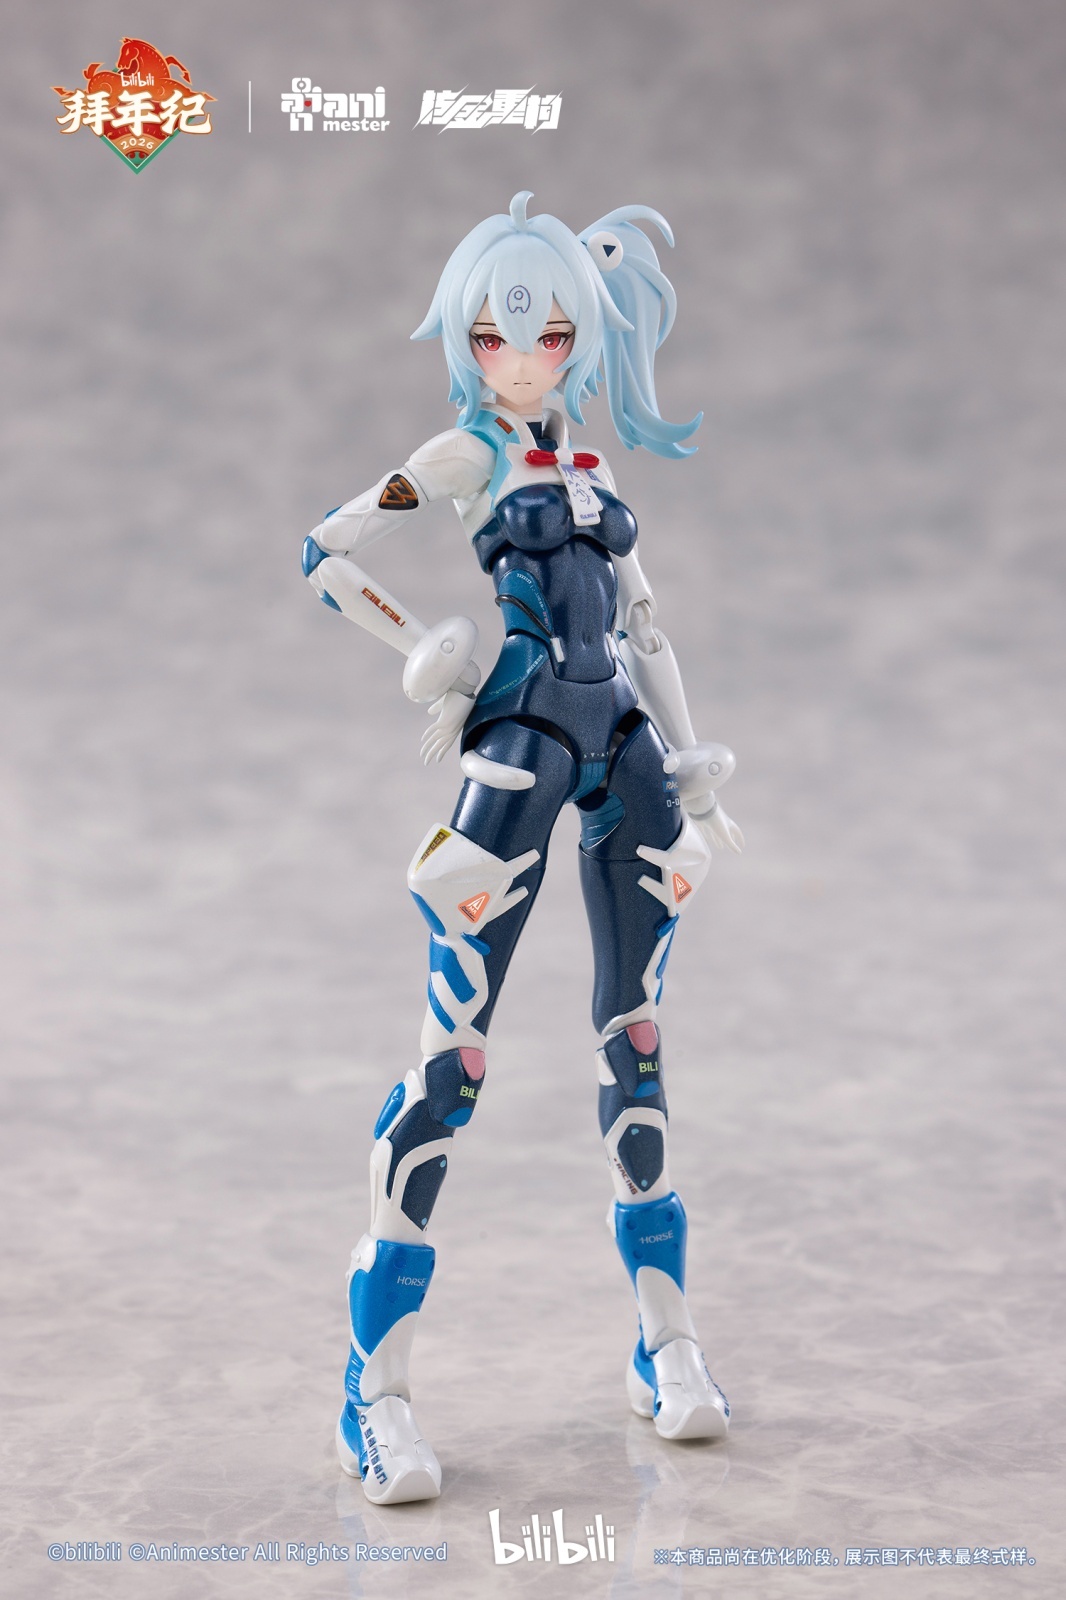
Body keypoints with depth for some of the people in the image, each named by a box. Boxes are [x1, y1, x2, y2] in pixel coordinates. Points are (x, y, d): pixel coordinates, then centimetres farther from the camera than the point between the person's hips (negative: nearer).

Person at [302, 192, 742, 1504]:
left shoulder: (591, 473, 17)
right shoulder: (466, 458, 3)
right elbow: (326, 552, 0)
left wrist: (691, 773, 16)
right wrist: (421, 649, 0)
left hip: (623, 751, 6)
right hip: (523, 751, -6)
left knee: (634, 1034, 8)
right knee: (456, 1046, -9)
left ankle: (666, 1345, 17)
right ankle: (376, 1390, -7)